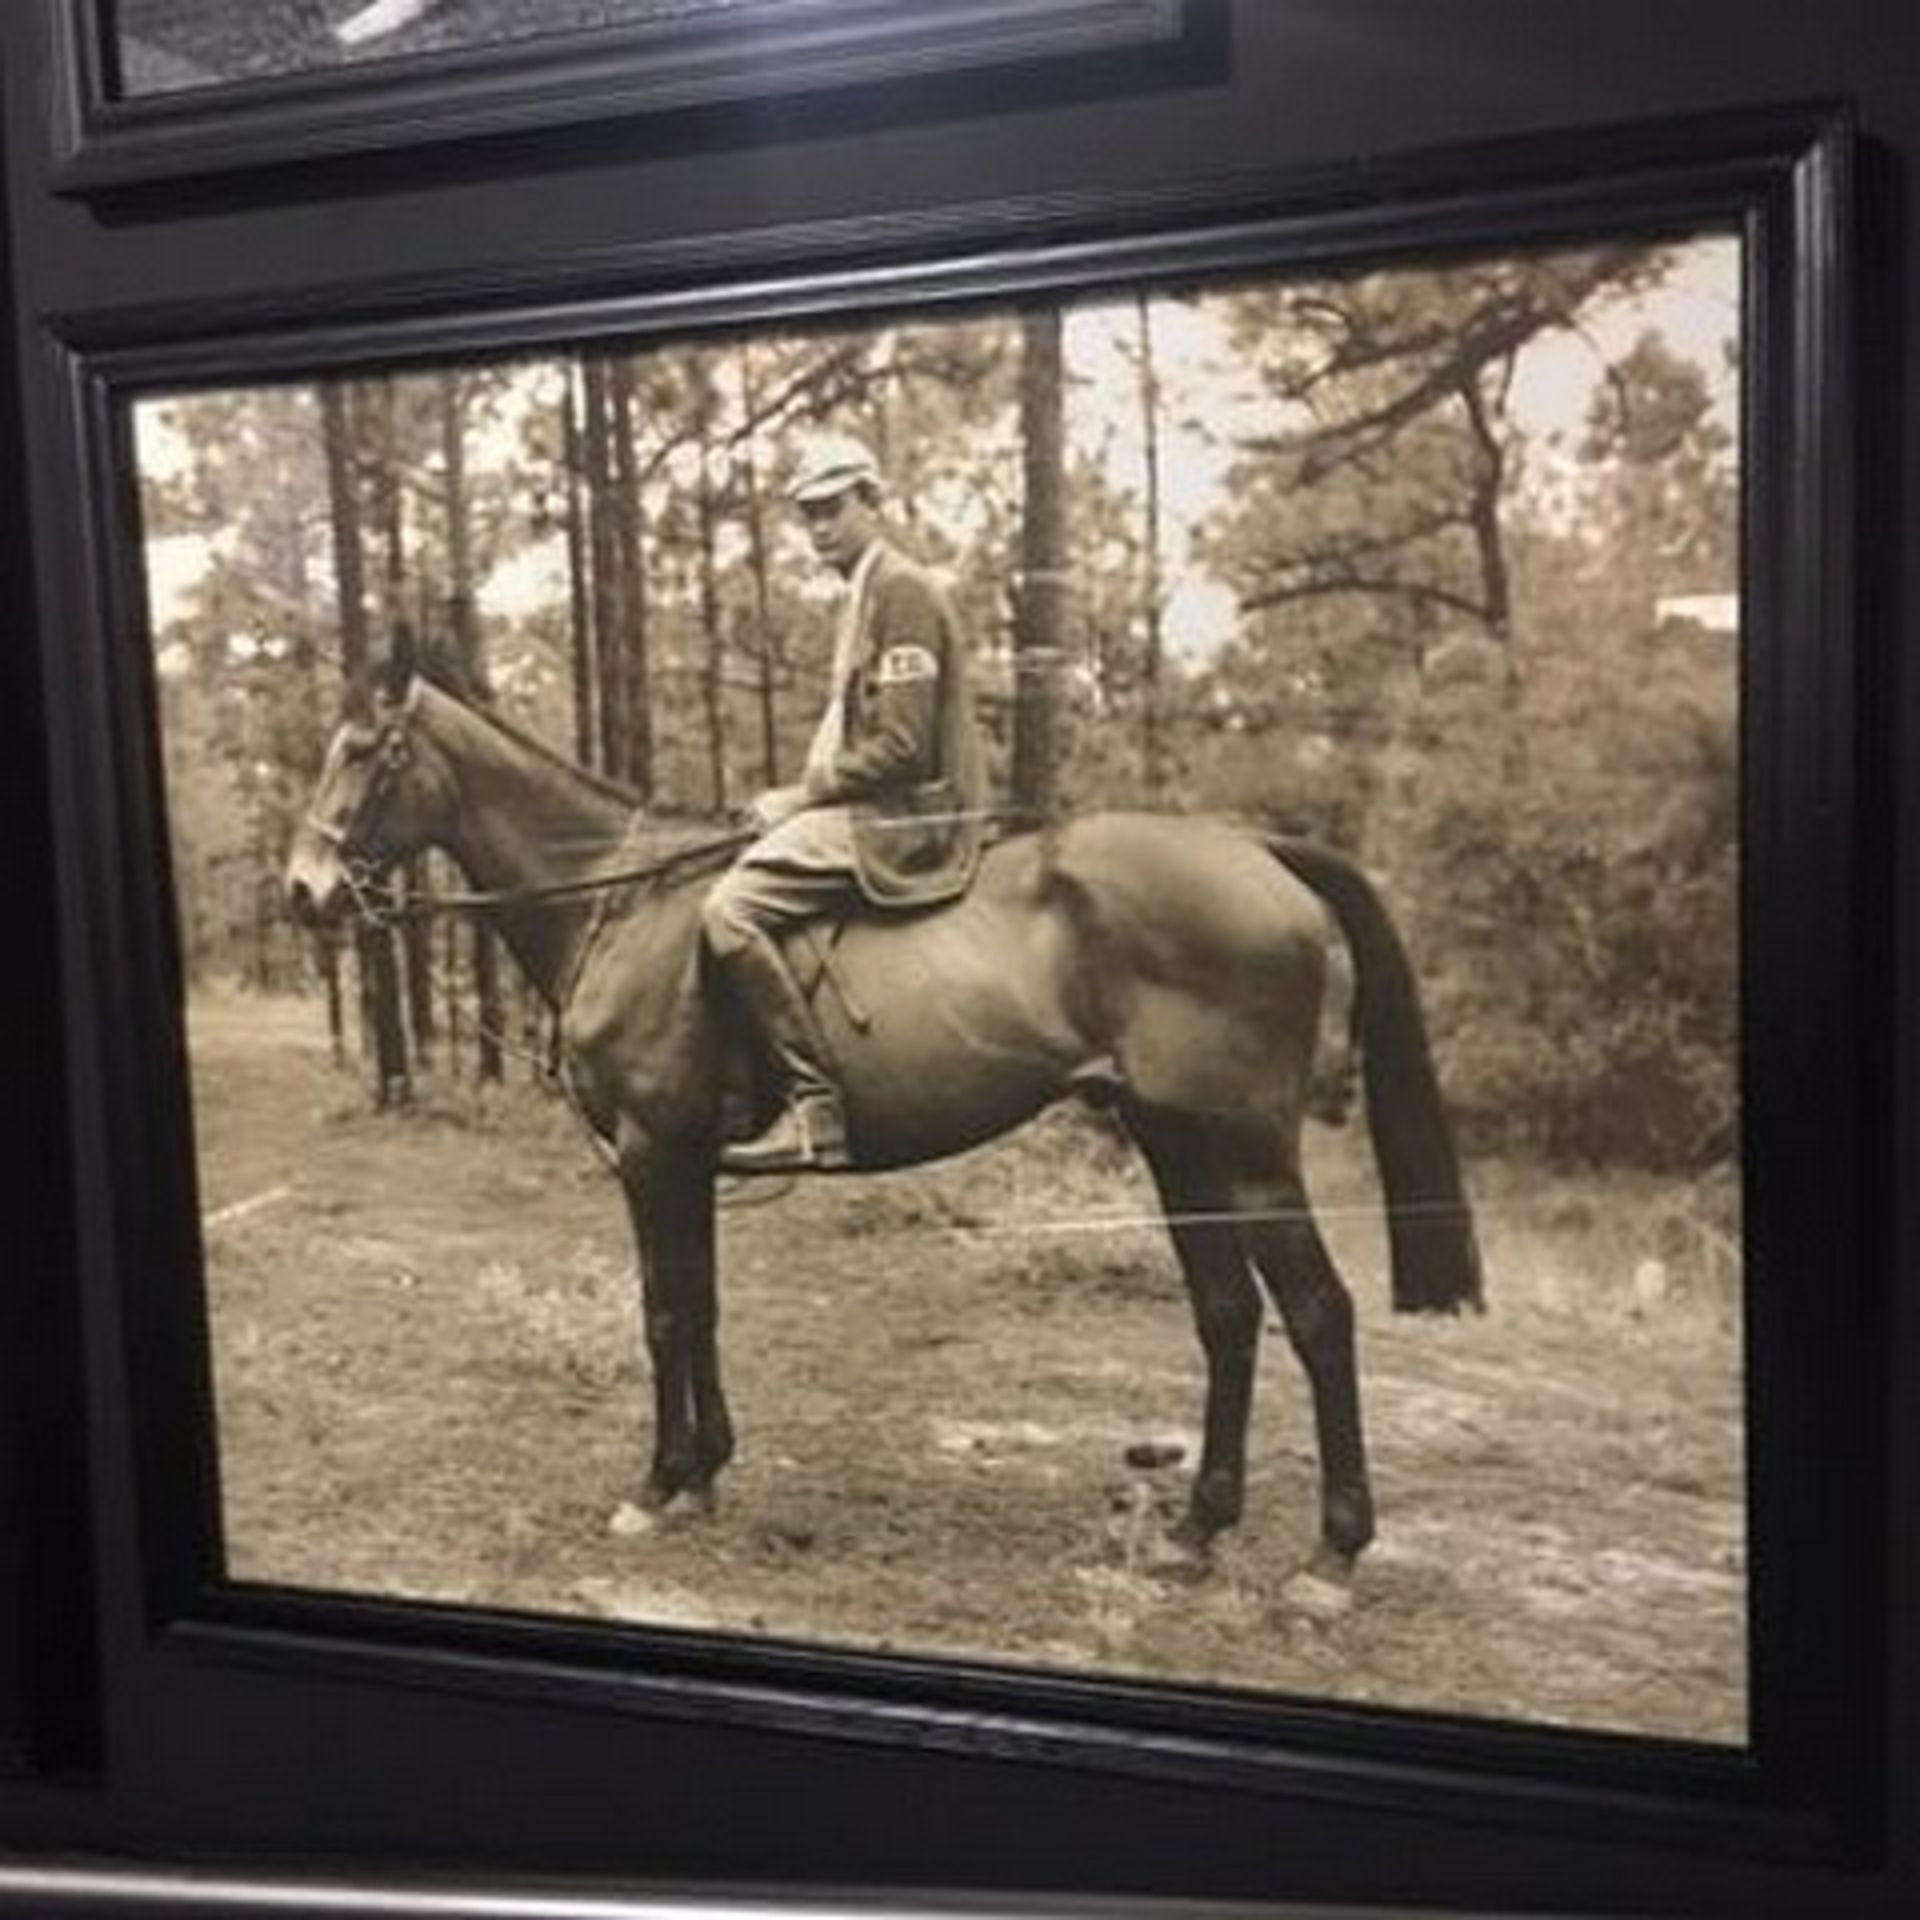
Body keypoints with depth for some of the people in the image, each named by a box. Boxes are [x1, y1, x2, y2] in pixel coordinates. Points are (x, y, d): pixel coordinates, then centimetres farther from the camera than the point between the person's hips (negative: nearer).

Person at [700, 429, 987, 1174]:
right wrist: (800, 798, 10)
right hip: (871, 811, 11)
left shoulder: (901, 589, -10)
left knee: (729, 911, -24)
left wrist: (802, 797, -12)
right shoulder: (861, 596, 21)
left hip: (902, 819, -11)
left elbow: (900, 747, -18)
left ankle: (816, 1109, -23)